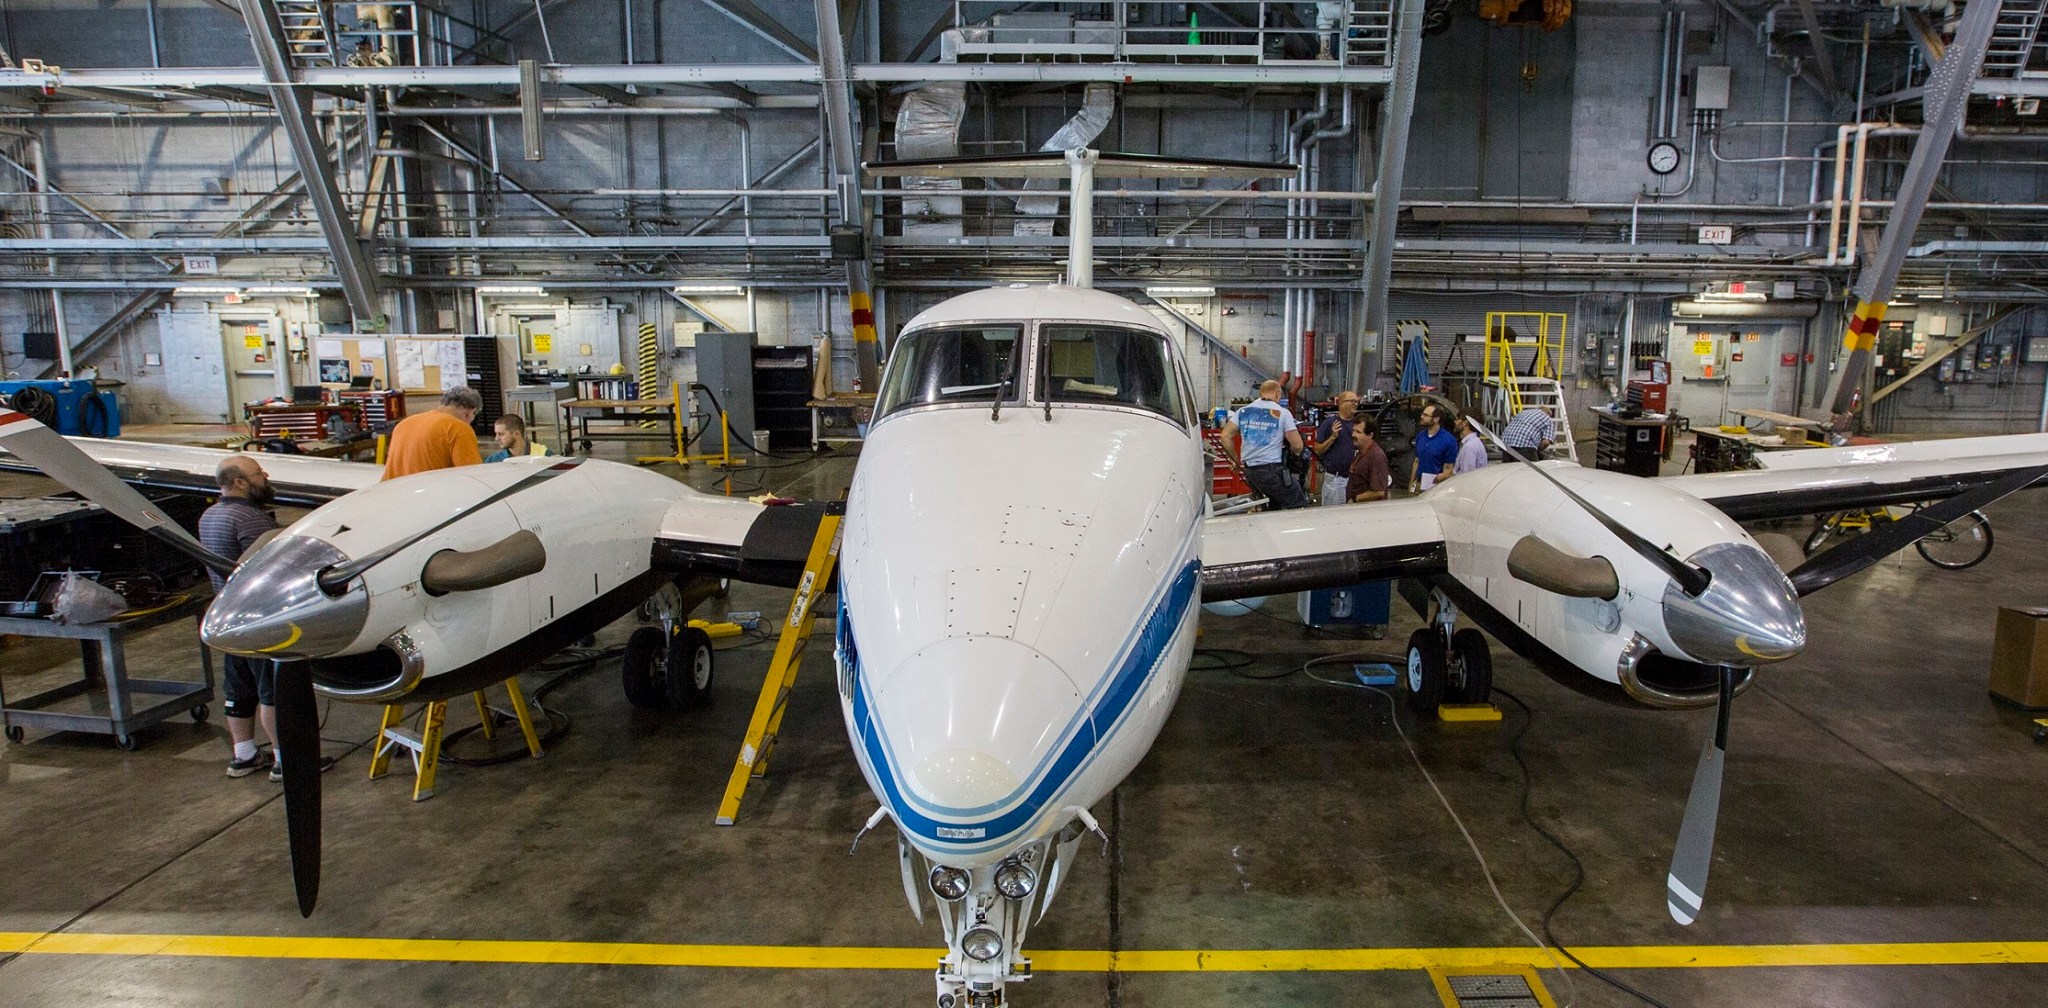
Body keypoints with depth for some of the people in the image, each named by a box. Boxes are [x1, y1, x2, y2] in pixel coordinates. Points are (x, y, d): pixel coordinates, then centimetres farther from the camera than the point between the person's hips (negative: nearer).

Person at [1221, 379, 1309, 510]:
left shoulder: (1243, 411, 9)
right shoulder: (1282, 413, -3)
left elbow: (1225, 437, 3)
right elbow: (1297, 445, -5)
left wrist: (1236, 459, 14)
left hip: (1249, 472, 6)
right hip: (1272, 470, -6)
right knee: (1299, 508, 0)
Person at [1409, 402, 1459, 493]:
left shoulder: (1449, 440, -11)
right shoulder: (1420, 436, 7)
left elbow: (1449, 470, -10)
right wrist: (1411, 484, 13)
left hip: (1435, 487, -5)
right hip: (1419, 485, 5)